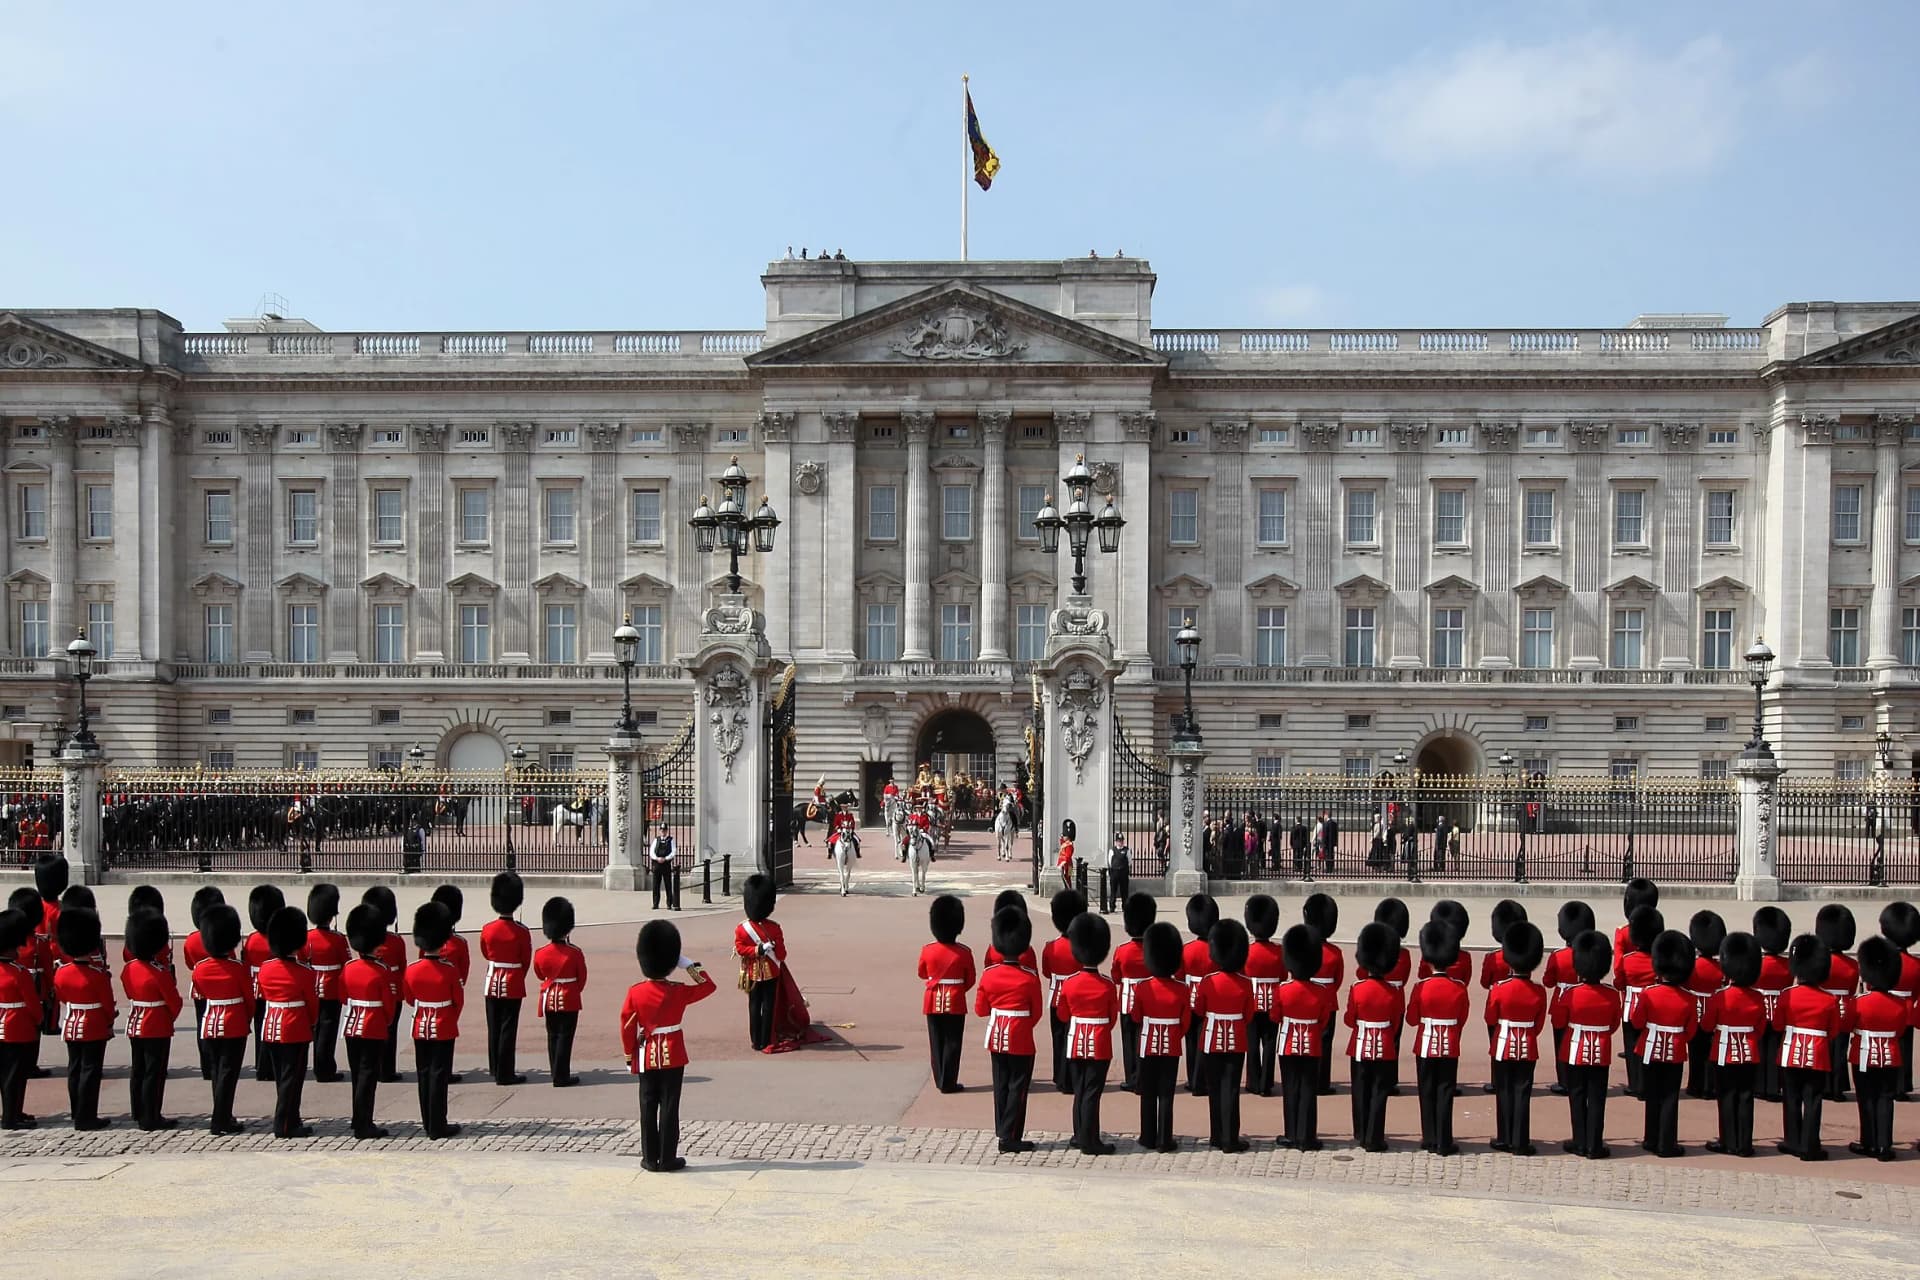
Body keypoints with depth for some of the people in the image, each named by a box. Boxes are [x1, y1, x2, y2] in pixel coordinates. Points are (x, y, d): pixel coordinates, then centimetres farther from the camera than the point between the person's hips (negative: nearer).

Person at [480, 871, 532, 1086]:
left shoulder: (487, 930, -4)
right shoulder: (521, 932, -13)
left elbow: (485, 955, 11)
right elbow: (526, 961, -3)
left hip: (492, 984, 4)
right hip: (513, 986, -4)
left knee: (494, 1028, 13)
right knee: (508, 1029, 0)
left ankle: (495, 1069, 22)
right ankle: (505, 1074, 2)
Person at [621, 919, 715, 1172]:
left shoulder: (634, 993, -7)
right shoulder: (679, 992, -11)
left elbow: (627, 1027, -2)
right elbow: (708, 985, 3)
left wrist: (629, 1056, 9)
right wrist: (688, 964, -2)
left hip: (646, 1057, 2)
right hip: (673, 1057, -2)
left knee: (648, 1107, 9)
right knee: (669, 1107, 3)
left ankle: (650, 1158, 12)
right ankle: (668, 1159, 5)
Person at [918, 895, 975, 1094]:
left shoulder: (927, 950, -8)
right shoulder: (964, 952, -12)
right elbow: (970, 980, -2)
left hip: (933, 1001, 2)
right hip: (956, 1003, -2)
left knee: (936, 1042, 12)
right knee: (952, 1042, 5)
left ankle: (940, 1081, 17)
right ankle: (948, 1083, 6)